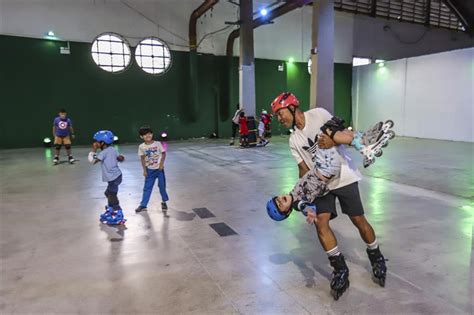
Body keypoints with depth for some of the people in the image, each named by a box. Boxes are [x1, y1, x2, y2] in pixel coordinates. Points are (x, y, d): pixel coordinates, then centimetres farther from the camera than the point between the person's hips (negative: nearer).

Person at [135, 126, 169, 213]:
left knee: (162, 186, 6)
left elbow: (163, 154, -4)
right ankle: (143, 205, 14)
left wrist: (161, 164, -15)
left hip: (159, 168, -1)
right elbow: (142, 158, 2)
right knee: (147, 187, 6)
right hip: (149, 170, 2)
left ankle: (164, 202, 26)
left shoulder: (157, 144, -10)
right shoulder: (141, 147, -5)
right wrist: (144, 170, -1)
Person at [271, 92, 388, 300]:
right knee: (320, 222, -10)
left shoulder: (318, 114, -9)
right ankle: (340, 271, 6)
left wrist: (333, 141, -28)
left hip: (344, 177, -3)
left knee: (359, 220, 3)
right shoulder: (294, 141, 3)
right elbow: (304, 169, 3)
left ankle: (377, 259, 31)